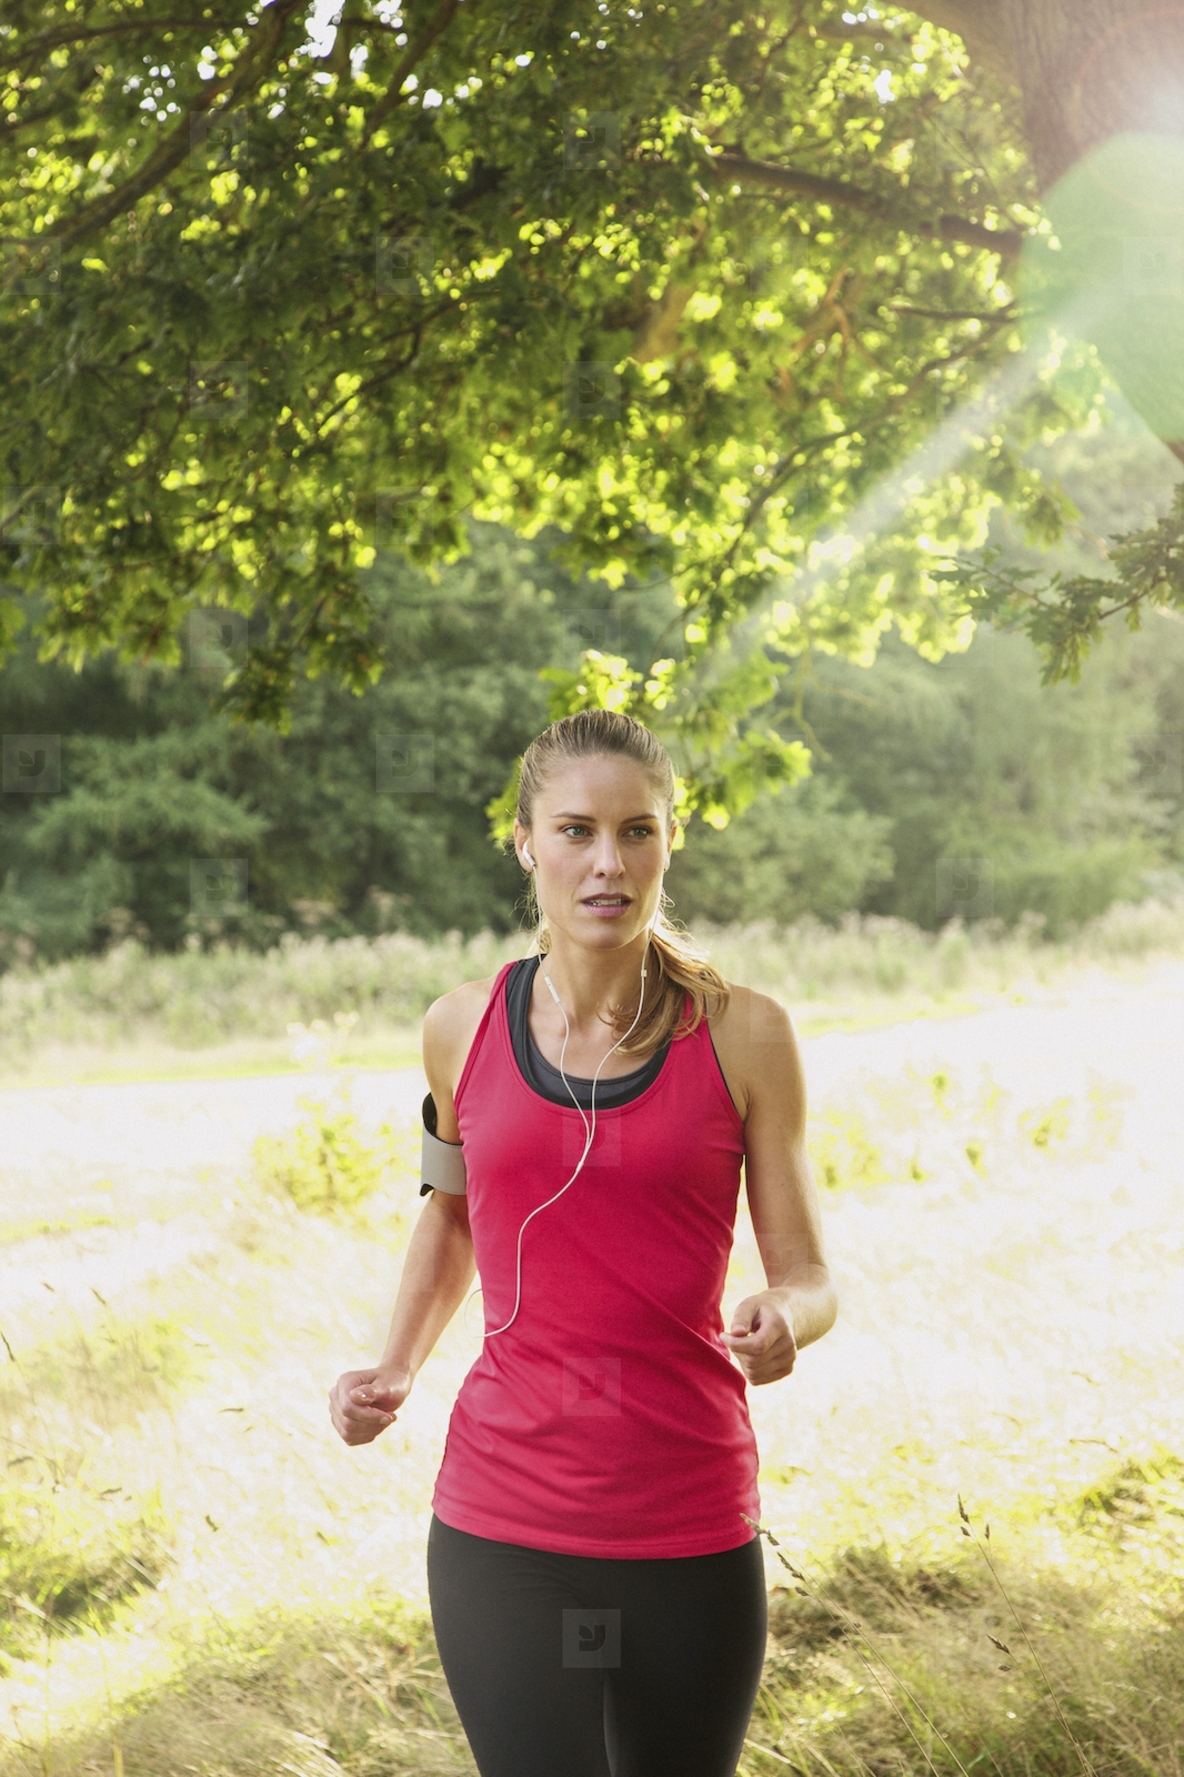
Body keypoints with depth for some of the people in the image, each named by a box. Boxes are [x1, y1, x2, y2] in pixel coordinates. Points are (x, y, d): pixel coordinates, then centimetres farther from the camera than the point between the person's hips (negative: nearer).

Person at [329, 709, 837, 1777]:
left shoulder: (742, 1035, -4)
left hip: (691, 1530, 0)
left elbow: (808, 1275, 2)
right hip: (503, 1528, 1)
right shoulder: (462, 1029, 1)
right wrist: (395, 1370, 7)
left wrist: (784, 1322, -21)